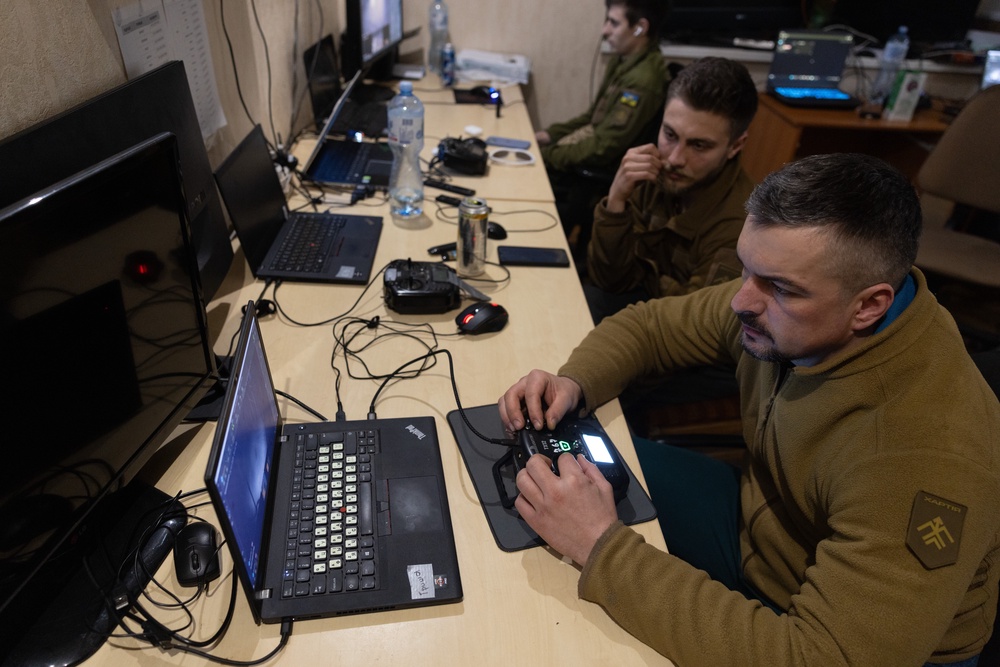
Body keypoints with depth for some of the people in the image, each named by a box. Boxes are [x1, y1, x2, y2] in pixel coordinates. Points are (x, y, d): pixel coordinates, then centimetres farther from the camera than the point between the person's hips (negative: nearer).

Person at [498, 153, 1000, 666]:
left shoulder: (929, 454, -38)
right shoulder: (787, 291, -17)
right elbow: (649, 325, -3)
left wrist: (603, 548, -41)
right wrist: (574, 383, -23)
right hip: (754, 518, 6)